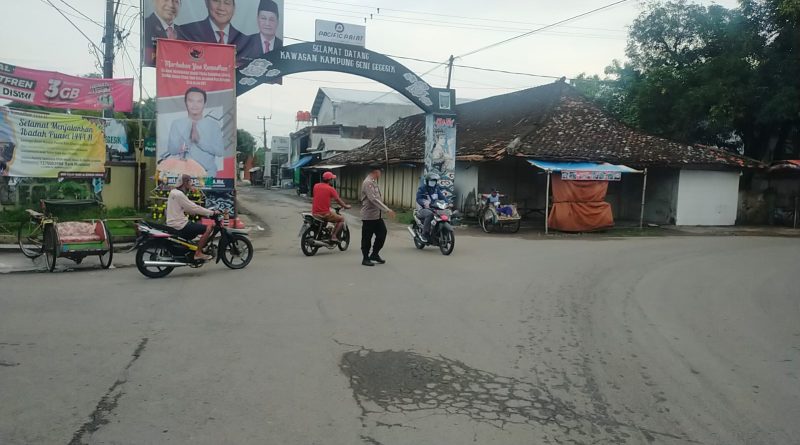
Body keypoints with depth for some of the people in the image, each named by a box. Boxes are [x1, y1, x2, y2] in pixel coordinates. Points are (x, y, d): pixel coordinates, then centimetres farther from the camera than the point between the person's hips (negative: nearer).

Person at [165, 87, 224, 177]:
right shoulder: (177, 124, 4)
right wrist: (189, 139, -18)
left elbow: (220, 151, -5)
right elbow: (171, 150, -3)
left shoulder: (213, 125, 3)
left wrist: (199, 140, -17)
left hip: (208, 175, 0)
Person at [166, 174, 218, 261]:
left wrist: (208, 212, 13)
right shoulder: (179, 195, -17)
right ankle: (198, 253, -11)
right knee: (209, 228, -13)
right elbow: (194, 208, -19)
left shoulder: (174, 192, 14)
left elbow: (188, 209, 17)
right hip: (180, 226, -11)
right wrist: (212, 213, -12)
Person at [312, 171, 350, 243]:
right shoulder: (330, 189, -8)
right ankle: (334, 236, -1)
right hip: (325, 214, -6)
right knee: (341, 219, 11)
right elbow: (338, 200, -2)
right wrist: (346, 206, 13)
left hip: (315, 213, 6)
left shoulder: (316, 186, 6)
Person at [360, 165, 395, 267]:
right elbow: (373, 199, -26)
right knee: (367, 238, 2)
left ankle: (375, 254, 21)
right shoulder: (368, 183, -16)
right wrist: (387, 209, -29)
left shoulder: (374, 183, 15)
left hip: (377, 215, 9)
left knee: (382, 234, 8)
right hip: (369, 216, -9)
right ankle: (366, 258, 12)